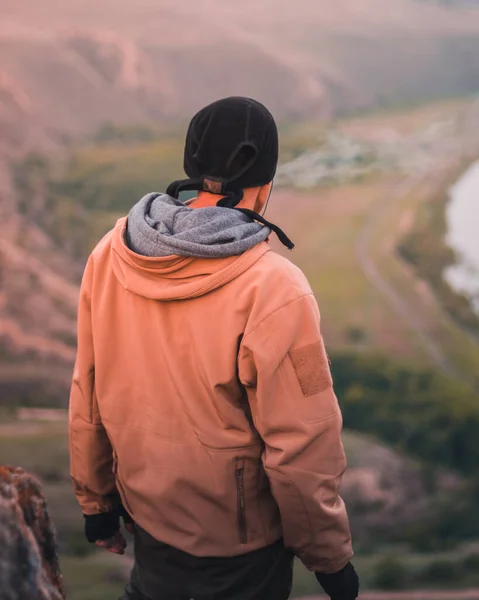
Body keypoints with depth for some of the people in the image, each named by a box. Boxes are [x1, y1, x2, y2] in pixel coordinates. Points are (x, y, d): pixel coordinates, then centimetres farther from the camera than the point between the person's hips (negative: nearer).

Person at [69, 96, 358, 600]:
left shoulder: (109, 257, -10)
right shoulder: (273, 290, -28)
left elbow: (87, 398, 0)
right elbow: (300, 451, -23)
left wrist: (96, 500, 14)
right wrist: (331, 559, -8)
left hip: (148, 507, 4)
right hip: (238, 540, -4)